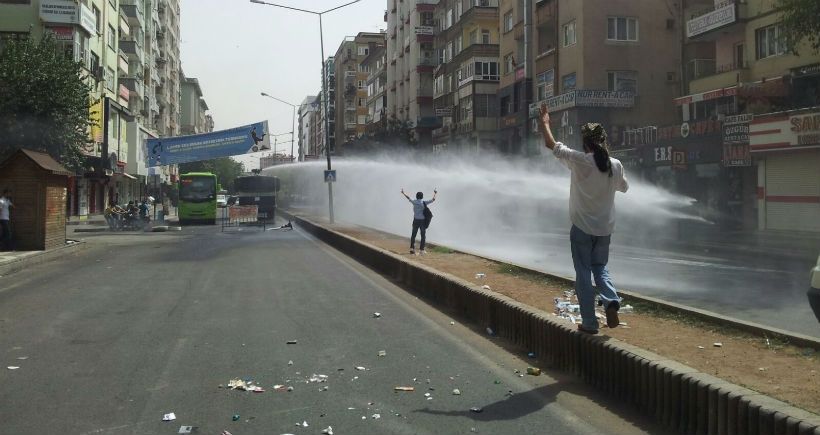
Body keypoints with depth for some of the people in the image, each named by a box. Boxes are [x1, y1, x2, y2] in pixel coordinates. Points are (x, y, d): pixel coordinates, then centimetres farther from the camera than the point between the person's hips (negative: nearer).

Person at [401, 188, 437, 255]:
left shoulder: (414, 202, -1)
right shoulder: (424, 203, -6)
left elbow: (408, 198, 16)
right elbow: (433, 200, 2)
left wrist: (403, 193, 33)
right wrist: (435, 194, 20)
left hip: (416, 220, 2)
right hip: (422, 221, -2)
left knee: (413, 234, 10)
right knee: (423, 235, 5)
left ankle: (412, 248, 6)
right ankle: (422, 249, 1)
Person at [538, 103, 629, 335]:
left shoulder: (579, 160, -13)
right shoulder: (615, 165, -1)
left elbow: (551, 144, -4)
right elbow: (624, 187, 19)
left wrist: (545, 122, 12)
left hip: (582, 228, -4)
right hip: (605, 228, 4)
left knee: (583, 273, 5)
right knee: (600, 267, 21)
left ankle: (589, 322, 6)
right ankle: (611, 301, -4)